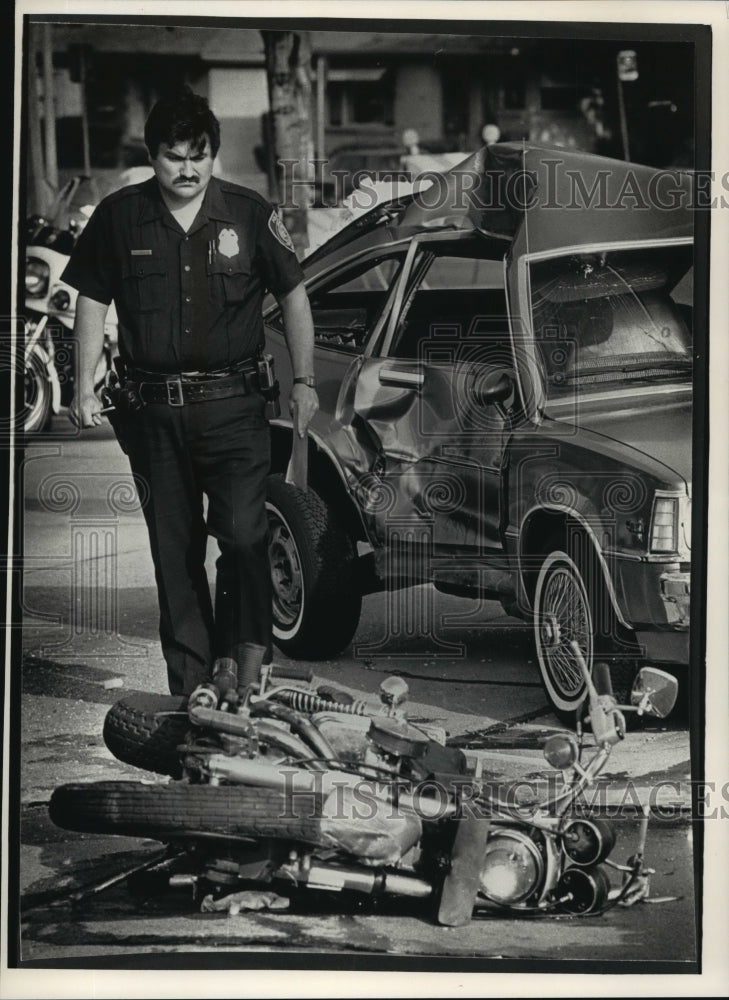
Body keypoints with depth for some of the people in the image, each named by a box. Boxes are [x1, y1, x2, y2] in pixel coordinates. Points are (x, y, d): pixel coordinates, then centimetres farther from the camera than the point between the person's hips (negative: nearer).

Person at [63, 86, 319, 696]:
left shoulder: (249, 213, 0)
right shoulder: (119, 216, 2)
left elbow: (294, 295, 6)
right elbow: (92, 302, 10)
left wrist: (304, 382, 1)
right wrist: (85, 389, 4)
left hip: (234, 403, -2)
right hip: (154, 410, 2)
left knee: (244, 533, -14)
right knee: (173, 551, 8)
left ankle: (246, 659, 5)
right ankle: (191, 684, 18)